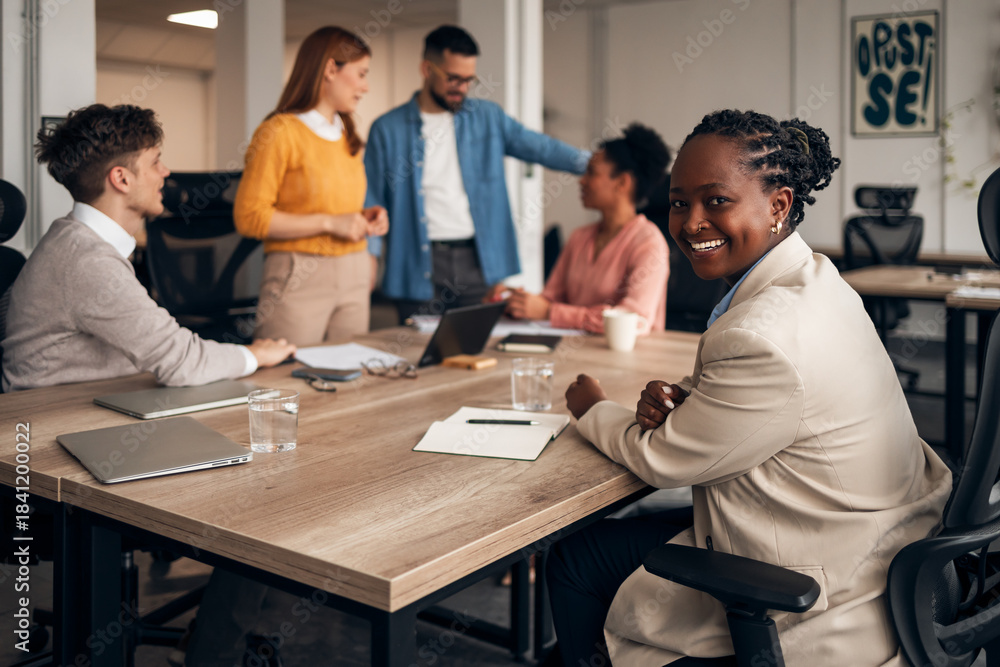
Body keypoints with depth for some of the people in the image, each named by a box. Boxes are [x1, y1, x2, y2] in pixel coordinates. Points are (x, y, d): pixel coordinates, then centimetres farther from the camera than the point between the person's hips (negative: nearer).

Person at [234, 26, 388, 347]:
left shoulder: (348, 136, 16)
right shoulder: (280, 132, -7)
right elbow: (249, 217, -12)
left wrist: (364, 218, 6)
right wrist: (329, 223, -16)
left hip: (354, 276, 7)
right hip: (299, 279, -7)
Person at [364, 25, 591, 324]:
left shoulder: (488, 117, 10)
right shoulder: (387, 130, 3)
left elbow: (540, 147, 5)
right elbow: (371, 201, 4)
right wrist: (369, 257, -5)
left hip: (478, 262, 2)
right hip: (419, 269, -2)